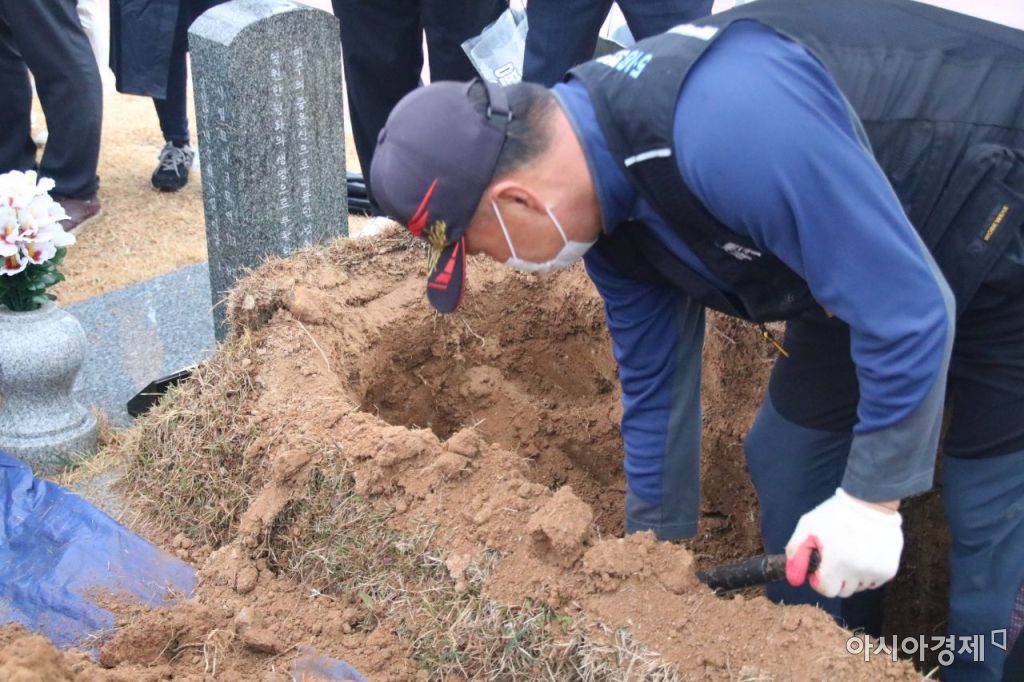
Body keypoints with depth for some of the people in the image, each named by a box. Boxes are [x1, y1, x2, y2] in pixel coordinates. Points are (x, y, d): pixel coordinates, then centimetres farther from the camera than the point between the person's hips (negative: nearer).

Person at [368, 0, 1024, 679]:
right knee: (787, 455, 11)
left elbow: (909, 310, -34)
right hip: (870, 256, 8)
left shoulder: (726, 129, -40)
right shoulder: (601, 193, -8)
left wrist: (871, 496, -23)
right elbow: (654, 384, 4)